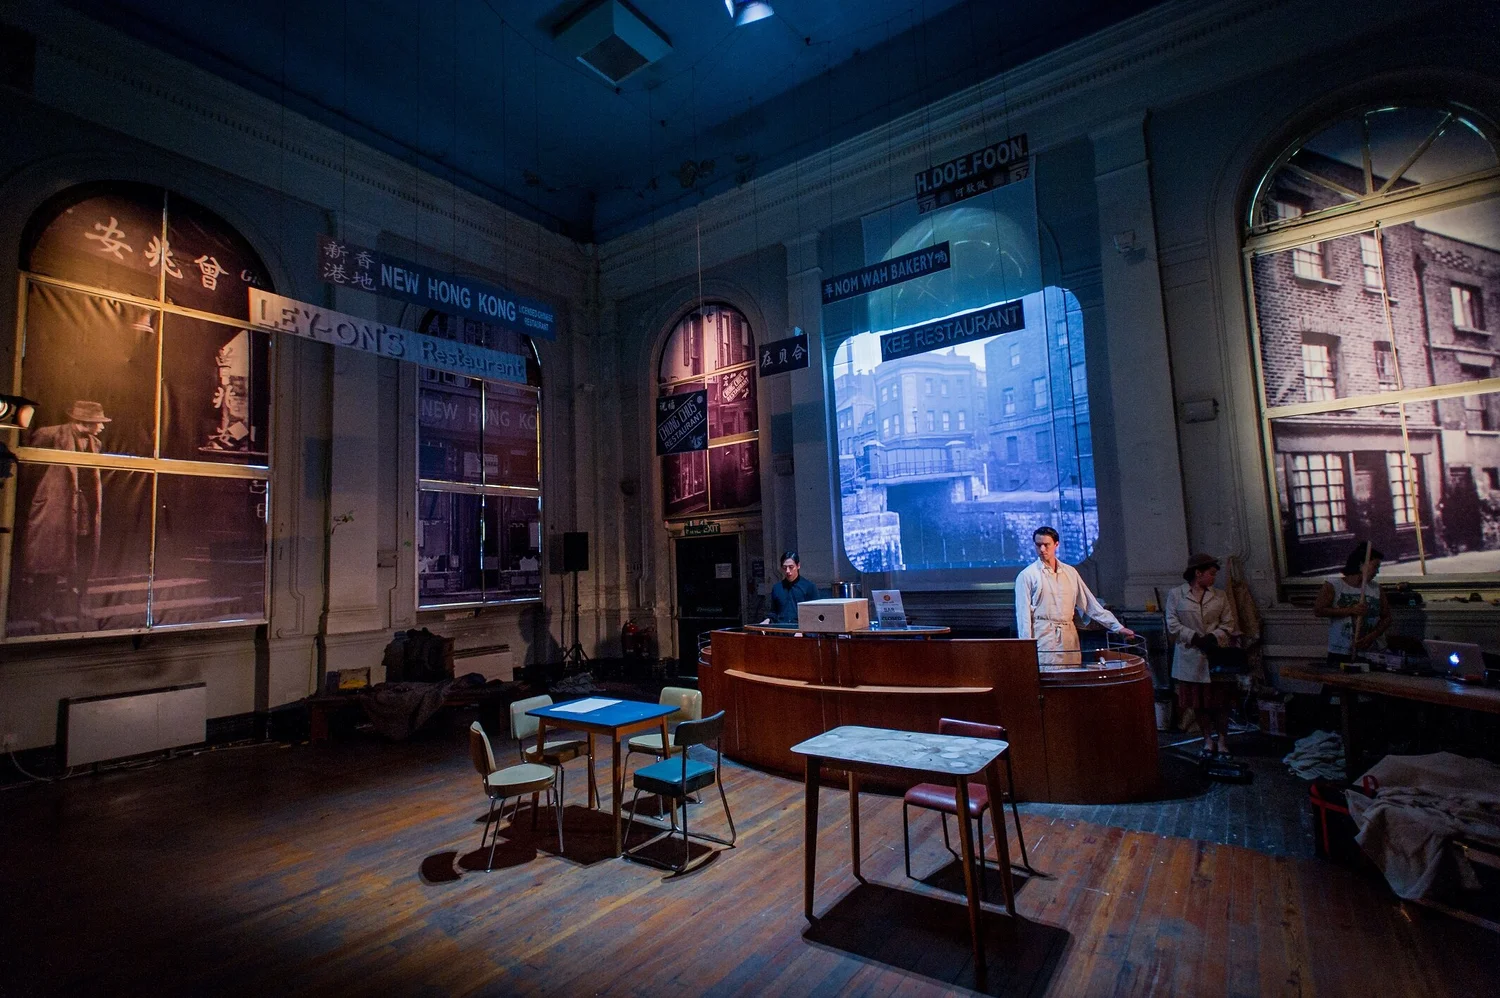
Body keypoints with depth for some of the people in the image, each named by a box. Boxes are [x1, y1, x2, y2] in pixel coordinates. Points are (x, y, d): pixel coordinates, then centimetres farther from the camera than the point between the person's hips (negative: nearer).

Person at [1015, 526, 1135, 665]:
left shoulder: (1070, 572, 13)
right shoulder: (1027, 575, -1)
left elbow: (1090, 604, 15)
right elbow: (1023, 615, -4)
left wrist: (1118, 627, 10)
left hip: (1069, 635, 4)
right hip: (1043, 638, -4)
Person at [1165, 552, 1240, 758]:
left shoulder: (1220, 596, 7)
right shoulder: (1176, 595, -1)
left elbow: (1228, 624, 2)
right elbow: (1173, 625, -6)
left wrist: (1213, 637, -14)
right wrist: (1196, 638, -15)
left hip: (1217, 655, 2)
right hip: (1191, 658, -1)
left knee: (1220, 701, 6)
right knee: (1198, 702, 8)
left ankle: (1222, 740, 22)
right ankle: (1208, 740, 24)